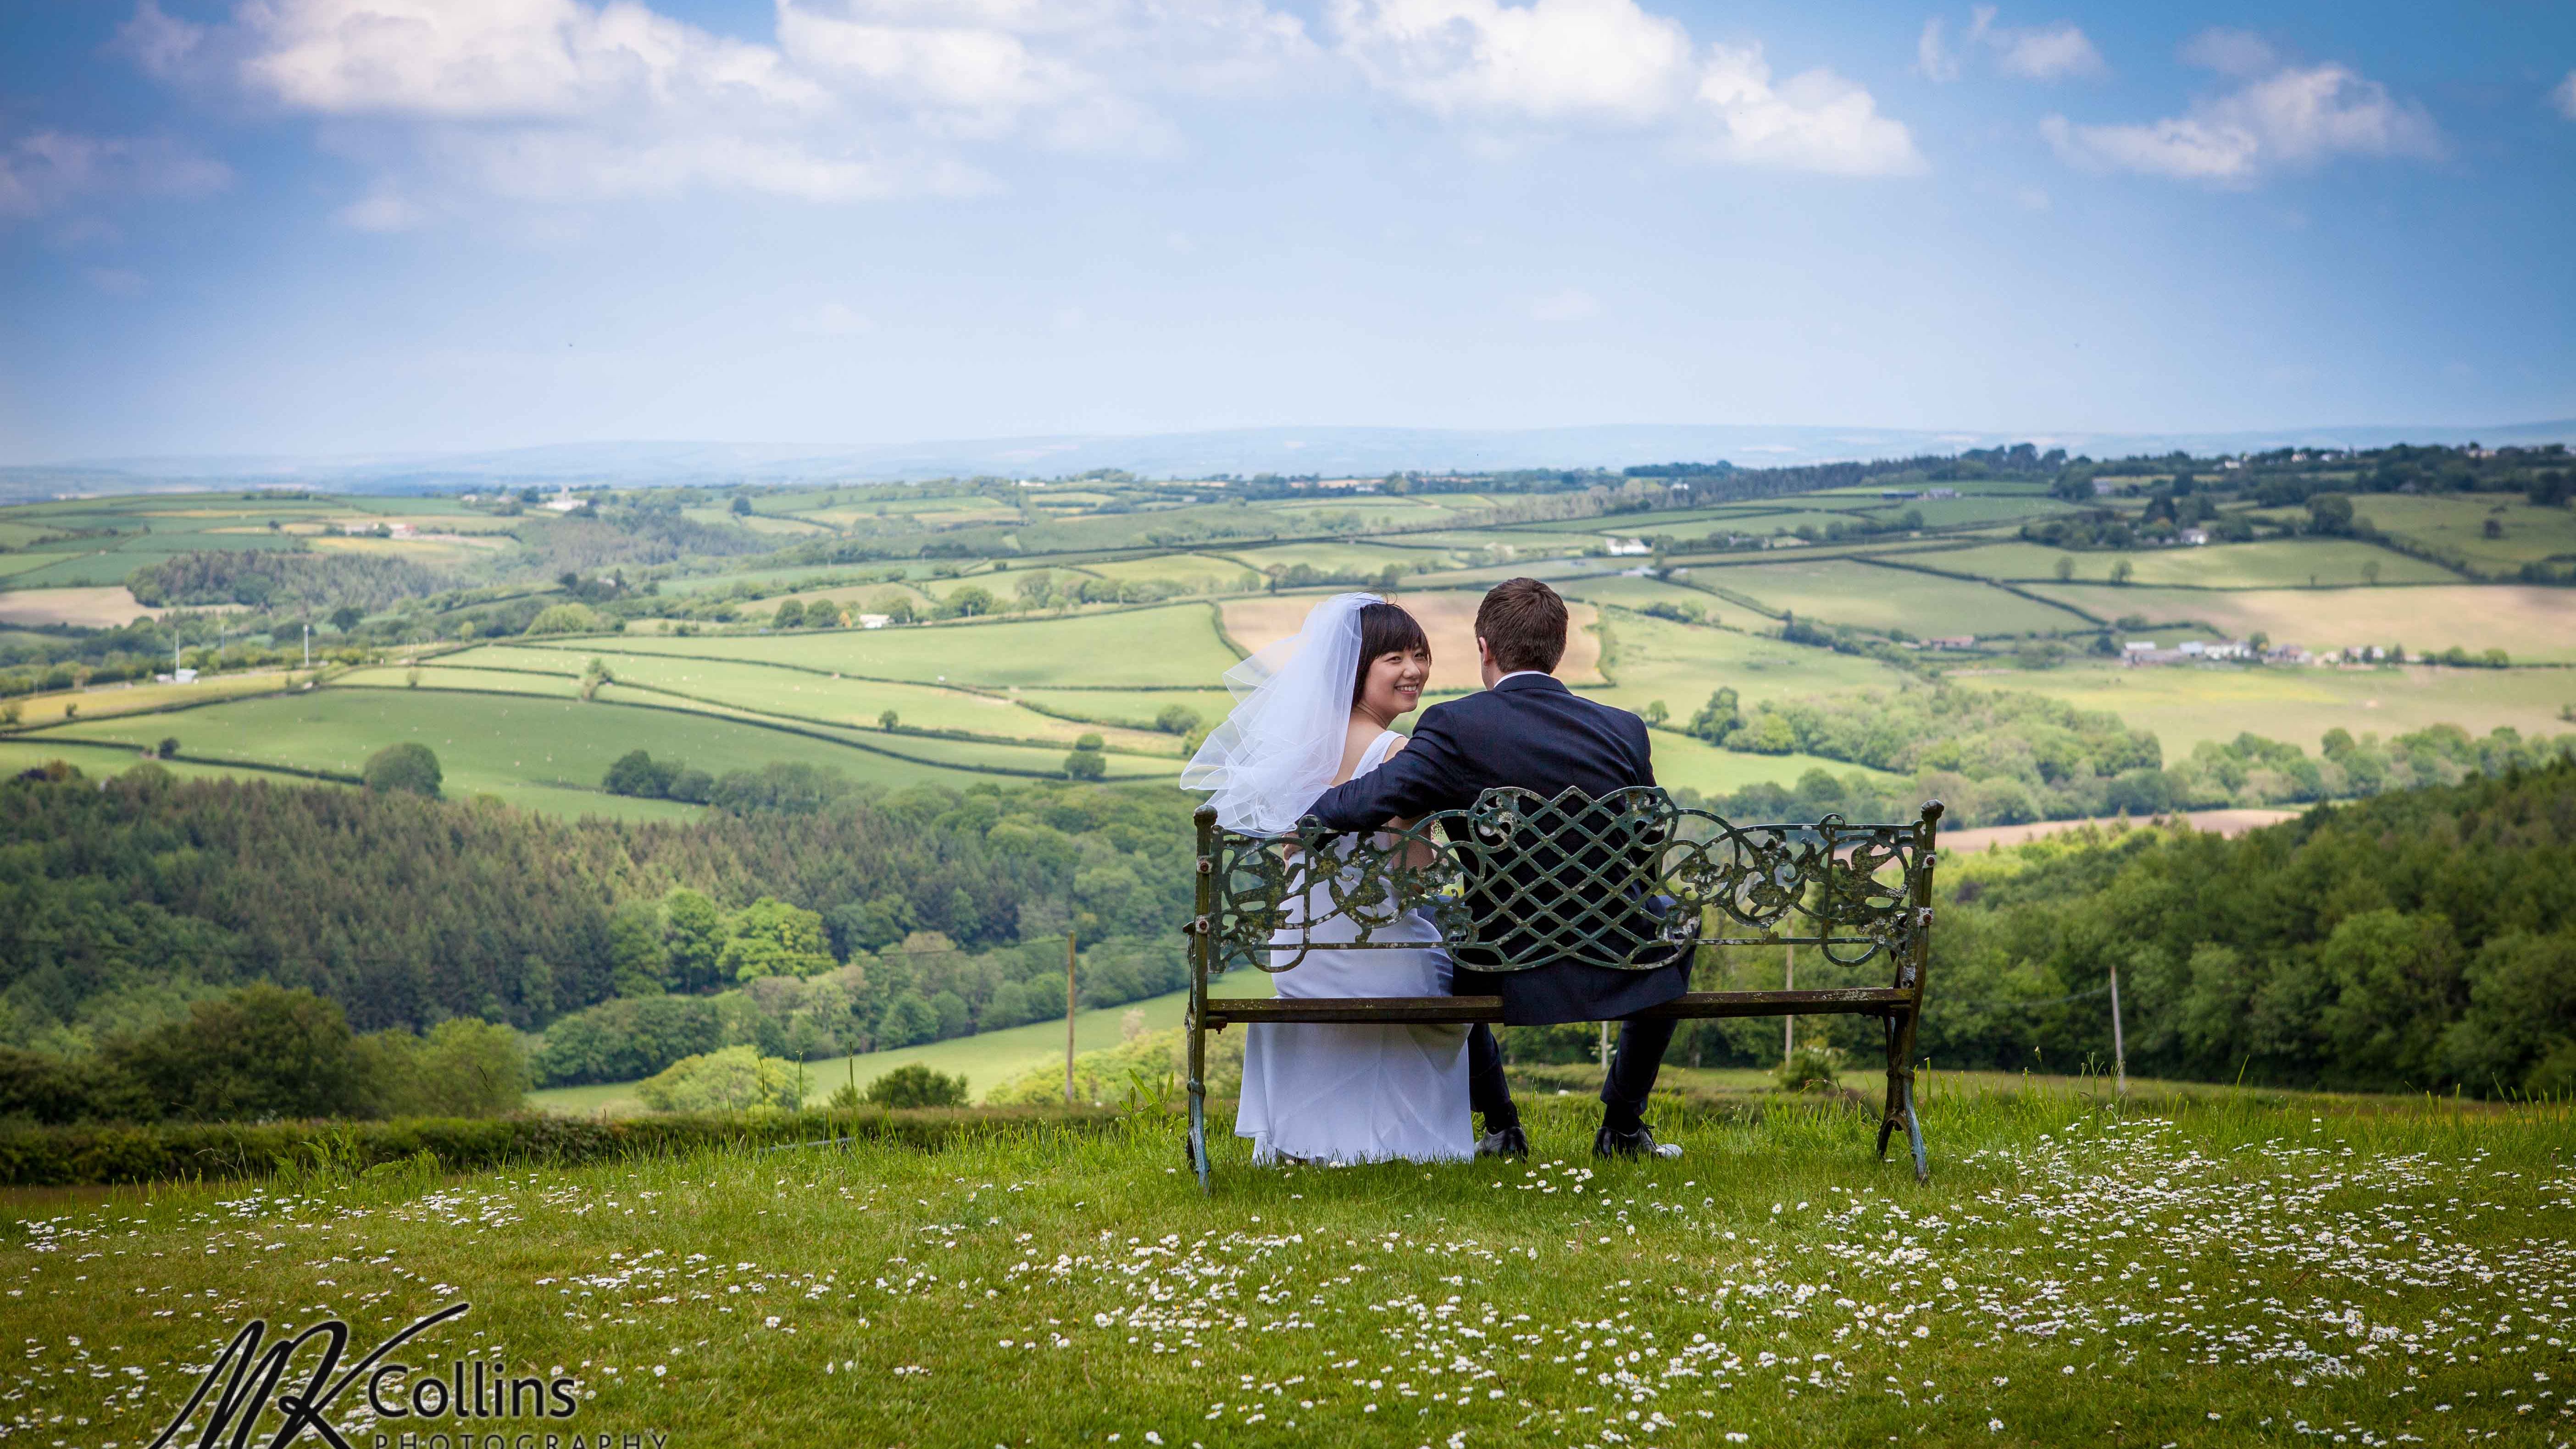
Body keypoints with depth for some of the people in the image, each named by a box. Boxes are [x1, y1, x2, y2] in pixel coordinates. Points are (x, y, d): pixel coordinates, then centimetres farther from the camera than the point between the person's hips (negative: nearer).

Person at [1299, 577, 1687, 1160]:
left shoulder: (1454, 726, -14)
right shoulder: (1626, 730, -3)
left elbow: (1366, 802, -23)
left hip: (1511, 975, -1)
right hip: (1618, 968, 1)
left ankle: (1502, 1126, 35)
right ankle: (1623, 1124, 35)